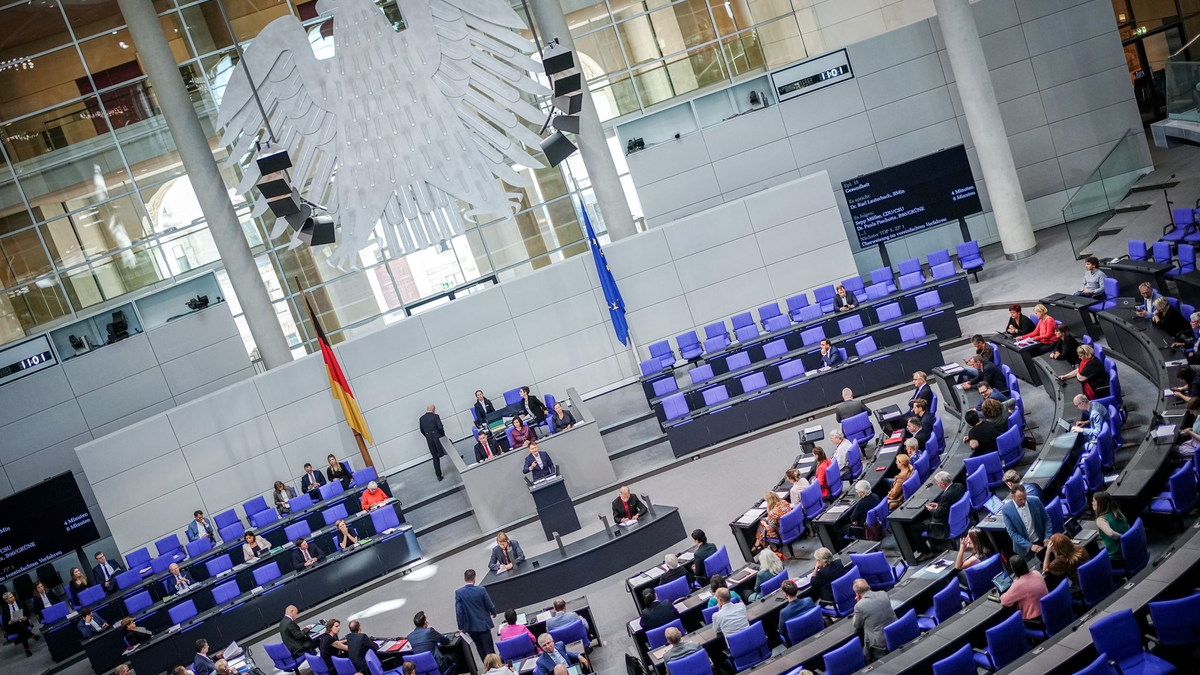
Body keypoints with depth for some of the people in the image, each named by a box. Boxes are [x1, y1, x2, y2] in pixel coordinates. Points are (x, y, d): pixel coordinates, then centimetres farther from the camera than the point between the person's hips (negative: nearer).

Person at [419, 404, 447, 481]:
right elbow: (440, 427, -15)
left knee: (435, 458, 9)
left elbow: (422, 431, 9)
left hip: (429, 440, 4)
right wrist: (443, 434, 2)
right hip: (438, 437, -4)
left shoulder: (422, 418, 5)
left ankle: (439, 476, 6)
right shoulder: (435, 416, -8)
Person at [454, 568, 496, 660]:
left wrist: (461, 626, -1)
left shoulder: (459, 592, -13)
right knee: (489, 648, 6)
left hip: (470, 626, 2)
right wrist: (493, 613, 16)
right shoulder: (481, 590, -15)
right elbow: (490, 606, -7)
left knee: (480, 647, 20)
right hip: (483, 624, -2)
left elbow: (458, 611, -12)